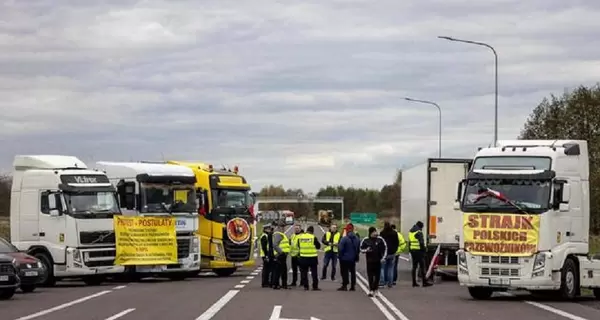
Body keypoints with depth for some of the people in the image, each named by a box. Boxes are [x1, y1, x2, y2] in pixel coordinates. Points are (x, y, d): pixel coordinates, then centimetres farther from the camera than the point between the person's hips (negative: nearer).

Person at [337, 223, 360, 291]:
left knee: (344, 272, 0)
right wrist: (356, 257, 19)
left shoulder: (344, 239, -18)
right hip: (353, 259, 6)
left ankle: (344, 285, -1)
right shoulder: (357, 239, 3)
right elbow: (358, 249, 11)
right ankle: (353, 286, 13)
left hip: (345, 258, -6)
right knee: (352, 272, 11)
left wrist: (339, 256, -3)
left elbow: (341, 249, -16)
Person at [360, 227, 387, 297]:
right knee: (370, 276, -3)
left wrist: (383, 257, -1)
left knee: (377, 276, 4)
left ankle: (375, 289, 14)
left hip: (378, 261, 1)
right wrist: (366, 250, -16)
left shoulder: (380, 239, -2)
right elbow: (361, 249, 5)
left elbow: (385, 248, 6)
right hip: (369, 261, -1)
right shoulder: (365, 240, -3)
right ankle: (371, 290, -1)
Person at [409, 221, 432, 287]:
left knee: (414, 267, 10)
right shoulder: (419, 232, -13)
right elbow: (421, 242, -19)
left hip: (412, 251, 8)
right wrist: (424, 249, -8)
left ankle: (414, 282, 9)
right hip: (419, 251, -8)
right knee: (422, 267, -5)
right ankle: (424, 282, -6)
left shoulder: (410, 232, 15)